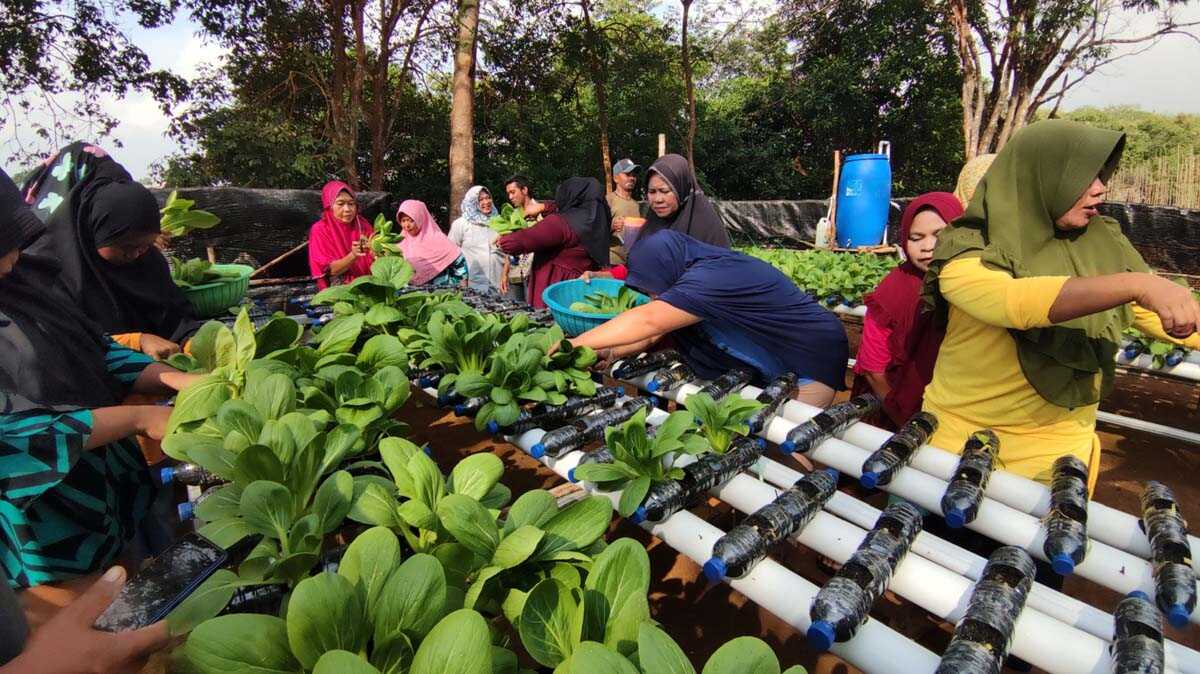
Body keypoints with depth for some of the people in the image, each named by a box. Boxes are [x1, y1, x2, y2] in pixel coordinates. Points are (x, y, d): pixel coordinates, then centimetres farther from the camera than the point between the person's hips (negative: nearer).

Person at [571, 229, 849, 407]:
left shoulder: (714, 277, -32)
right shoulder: (702, 270, -4)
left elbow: (648, 321, -37)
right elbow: (655, 331, -2)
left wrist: (578, 343, -30)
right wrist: (612, 352, -15)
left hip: (808, 371, -8)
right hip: (770, 366, 8)